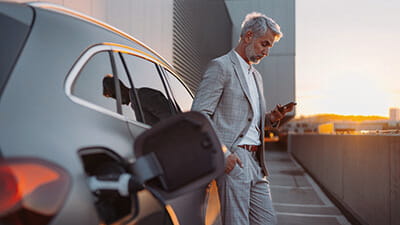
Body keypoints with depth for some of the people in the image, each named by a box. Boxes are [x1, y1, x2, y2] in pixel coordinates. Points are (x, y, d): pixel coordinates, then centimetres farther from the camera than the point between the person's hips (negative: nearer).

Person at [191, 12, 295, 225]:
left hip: (255, 160, 9)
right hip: (232, 159, -8)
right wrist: (221, 153, -20)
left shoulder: (256, 76, 23)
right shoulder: (221, 66, -5)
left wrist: (271, 117, 7)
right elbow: (199, 113, -13)